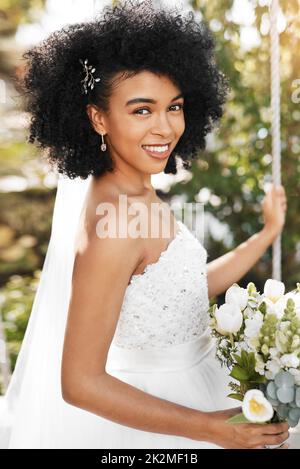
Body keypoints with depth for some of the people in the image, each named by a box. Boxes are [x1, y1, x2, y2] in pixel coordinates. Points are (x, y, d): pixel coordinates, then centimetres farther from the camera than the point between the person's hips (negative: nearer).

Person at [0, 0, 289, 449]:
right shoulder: (113, 220, -29)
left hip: (183, 391, 8)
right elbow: (80, 382, -28)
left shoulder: (135, 195, -2)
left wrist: (268, 233, 12)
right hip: (145, 422, -8)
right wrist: (211, 428, -25)